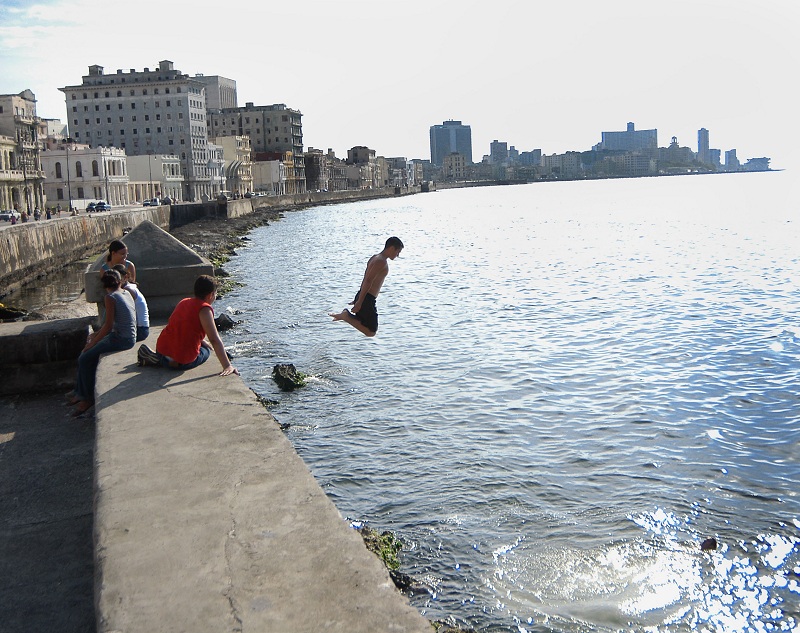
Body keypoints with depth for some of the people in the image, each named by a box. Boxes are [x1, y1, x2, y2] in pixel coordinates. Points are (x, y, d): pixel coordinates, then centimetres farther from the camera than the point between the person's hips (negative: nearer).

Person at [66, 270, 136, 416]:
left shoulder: (110, 297, -14)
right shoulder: (127, 293, 12)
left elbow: (108, 326, -16)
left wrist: (93, 342, -6)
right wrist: (96, 334, 21)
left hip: (121, 339, -9)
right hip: (128, 337, 9)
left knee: (84, 359, -4)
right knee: (86, 355, 15)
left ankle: (89, 398, 7)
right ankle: (80, 392, 20)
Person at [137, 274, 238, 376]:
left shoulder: (183, 302, 12)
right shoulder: (204, 309, -13)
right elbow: (215, 340, -20)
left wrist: (202, 341, 34)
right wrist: (227, 366, -21)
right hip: (184, 359, -7)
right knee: (206, 350, 24)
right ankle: (172, 363, 1)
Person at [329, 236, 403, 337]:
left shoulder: (375, 258, 16)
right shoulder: (382, 262, -15)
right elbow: (368, 281, -23)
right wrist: (359, 302, -25)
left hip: (362, 297, 10)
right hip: (367, 299, -10)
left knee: (371, 330, 20)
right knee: (371, 332, -5)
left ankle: (347, 315, 10)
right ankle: (346, 316, -8)